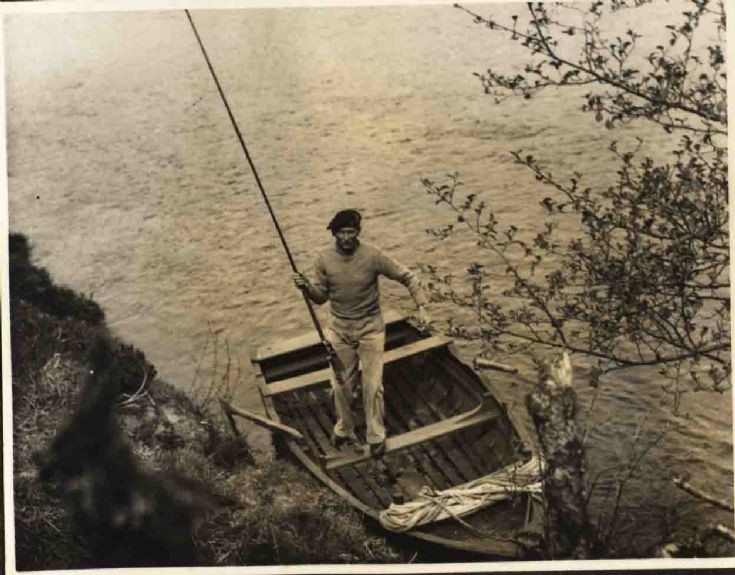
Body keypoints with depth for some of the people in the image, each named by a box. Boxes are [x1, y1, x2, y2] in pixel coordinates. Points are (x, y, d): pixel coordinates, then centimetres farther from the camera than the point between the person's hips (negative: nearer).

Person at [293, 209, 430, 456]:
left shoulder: (373, 255, -17)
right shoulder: (324, 259, -9)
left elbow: (407, 277, -10)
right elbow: (320, 296, -1)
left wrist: (421, 307, -20)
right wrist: (306, 287, -23)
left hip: (370, 329, -2)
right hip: (339, 331, 2)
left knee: (372, 386, 2)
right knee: (341, 385, 13)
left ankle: (376, 436, 20)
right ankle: (344, 430, 35)